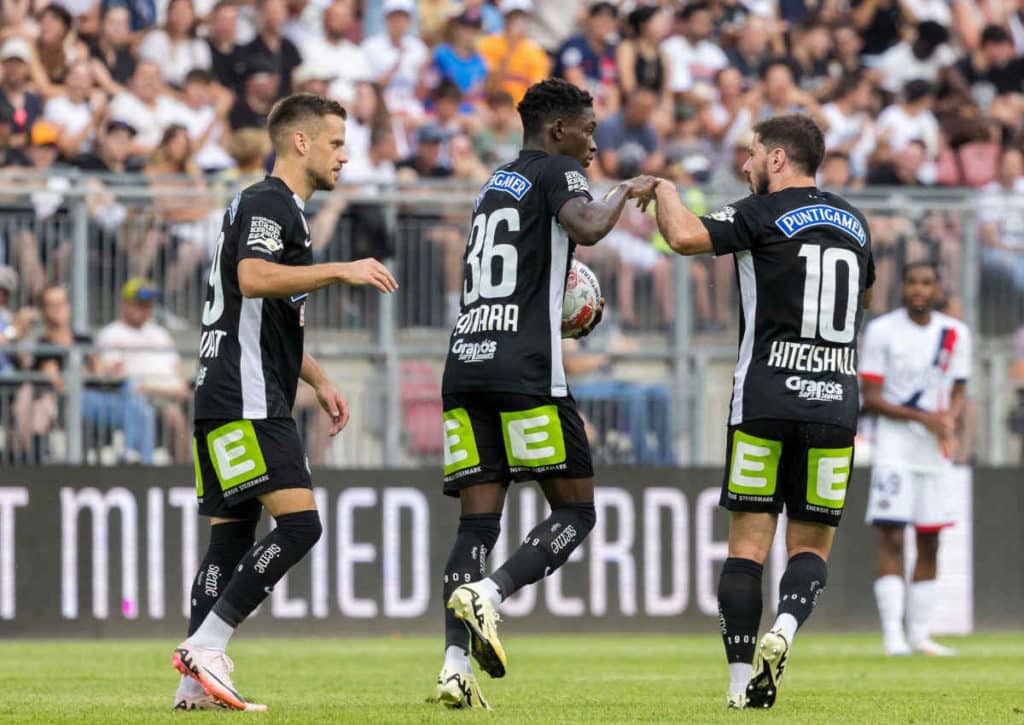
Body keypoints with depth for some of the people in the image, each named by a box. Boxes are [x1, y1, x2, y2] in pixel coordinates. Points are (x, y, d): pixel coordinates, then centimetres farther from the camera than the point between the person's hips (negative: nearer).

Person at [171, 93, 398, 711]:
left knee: (232, 532, 7)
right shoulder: (267, 204, -8)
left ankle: (196, 684, 5)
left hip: (227, 400, 11)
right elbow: (253, 279, -27)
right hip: (246, 399, -11)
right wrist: (341, 271, -26)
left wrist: (319, 381, 31)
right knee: (299, 521, -17)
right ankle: (205, 648, -19)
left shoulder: (280, 208, 25)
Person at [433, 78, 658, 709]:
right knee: (575, 512, 1)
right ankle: (487, 594, -22)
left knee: (478, 521, 1)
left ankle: (456, 664, -14)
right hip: (525, 370, -7)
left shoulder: (495, 185, 26)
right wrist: (626, 192, -2)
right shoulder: (558, 172, 2)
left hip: (466, 365, 7)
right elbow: (586, 229, -19)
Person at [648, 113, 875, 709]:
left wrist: (664, 190, 2)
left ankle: (742, 682, -5)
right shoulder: (854, 223, 14)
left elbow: (685, 237, -17)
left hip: (766, 398, -3)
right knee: (812, 544, 9)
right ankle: (785, 628, -20)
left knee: (749, 542, 2)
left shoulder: (764, 213, -3)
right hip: (836, 402, 3)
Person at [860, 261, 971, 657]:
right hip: (894, 444, -5)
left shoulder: (955, 334, 7)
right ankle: (892, 634, -14)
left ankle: (919, 634, 14)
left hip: (936, 447, 5)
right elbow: (871, 398, -7)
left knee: (929, 543, 6)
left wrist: (948, 420, -9)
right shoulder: (882, 331, -6)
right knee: (890, 537, -12)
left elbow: (958, 391, 14)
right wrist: (923, 417, -18)